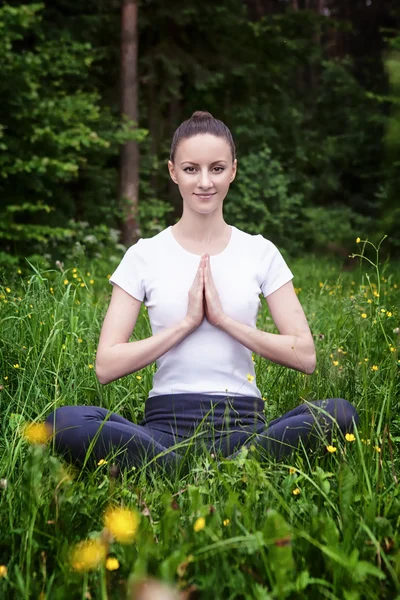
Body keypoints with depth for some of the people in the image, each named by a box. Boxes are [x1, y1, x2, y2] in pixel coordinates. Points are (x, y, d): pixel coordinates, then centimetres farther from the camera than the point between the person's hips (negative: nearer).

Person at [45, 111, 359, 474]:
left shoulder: (261, 253, 9)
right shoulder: (144, 256, 6)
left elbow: (305, 356, 2)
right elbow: (106, 366, -1)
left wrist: (224, 319, -7)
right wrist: (187, 322, -8)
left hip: (243, 422, 1)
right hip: (167, 423, -1)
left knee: (340, 413, -29)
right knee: (64, 423, -30)